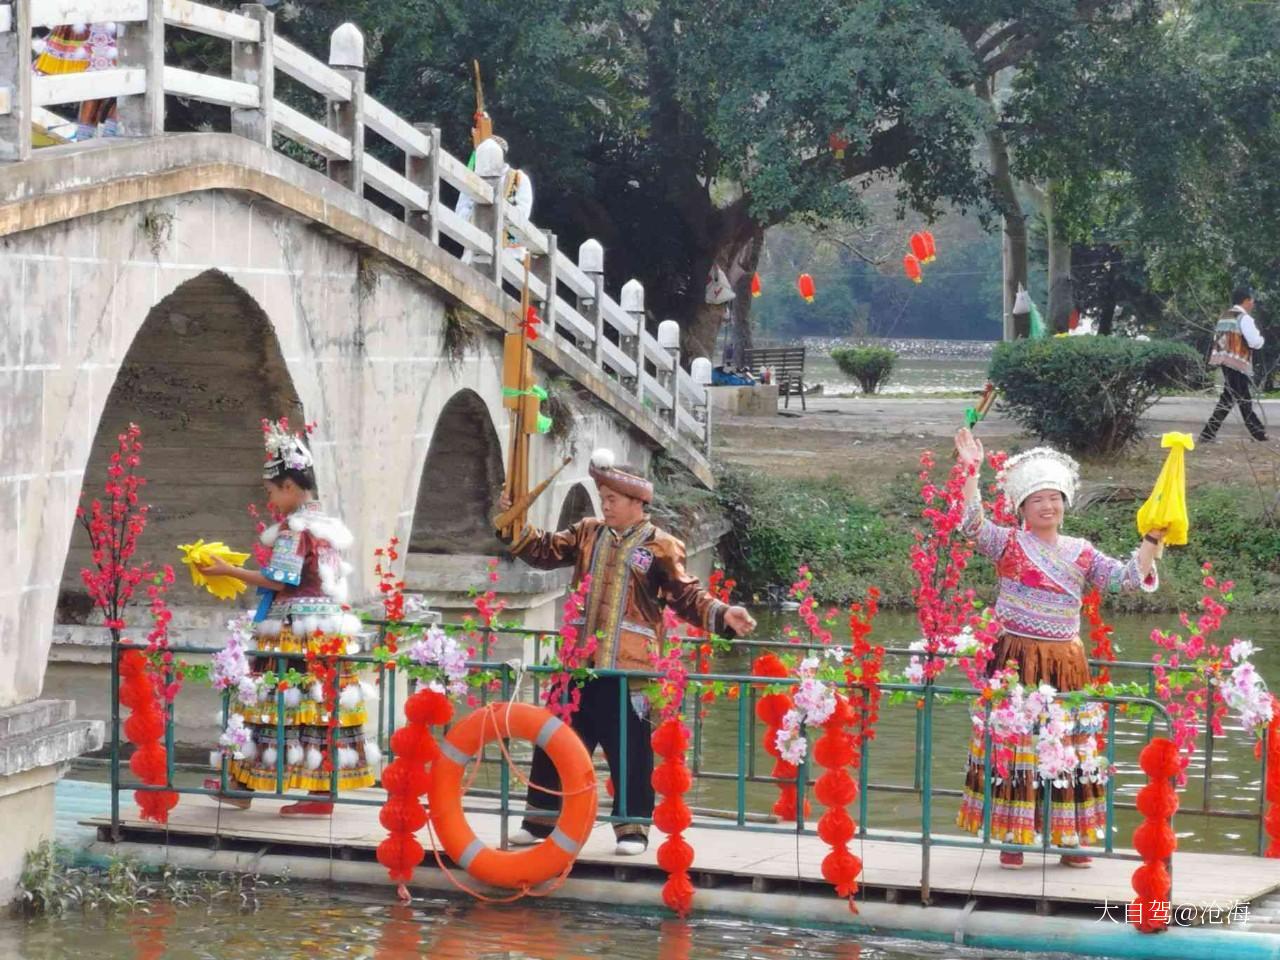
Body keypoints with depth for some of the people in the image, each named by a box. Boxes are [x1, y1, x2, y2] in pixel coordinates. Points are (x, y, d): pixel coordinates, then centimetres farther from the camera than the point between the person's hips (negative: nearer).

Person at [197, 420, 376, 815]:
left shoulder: (294, 527, -10)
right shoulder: (331, 527, 15)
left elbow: (279, 580, -15)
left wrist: (229, 571, -10)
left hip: (294, 625, -8)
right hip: (331, 625, 8)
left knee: (275, 703, -4)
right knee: (323, 705, 4)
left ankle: (244, 784, 1)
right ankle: (323, 792, 2)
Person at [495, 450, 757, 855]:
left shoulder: (659, 546, -4)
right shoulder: (589, 533, 12)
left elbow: (687, 595, -6)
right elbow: (546, 551, 15)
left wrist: (721, 614, -22)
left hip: (628, 668, -5)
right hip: (579, 662, 5)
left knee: (630, 751, 0)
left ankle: (633, 829, 10)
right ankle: (541, 820, 21)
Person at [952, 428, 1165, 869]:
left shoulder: (1081, 553, 11)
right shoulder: (1009, 544, 1)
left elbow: (1127, 578, 8)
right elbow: (973, 523, -15)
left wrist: (1151, 541, -3)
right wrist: (971, 471, -22)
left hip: (1066, 663, 3)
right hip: (1016, 660, -3)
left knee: (1070, 748, 4)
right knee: (1014, 745, -3)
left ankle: (1070, 837, 11)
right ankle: (1012, 838, 5)